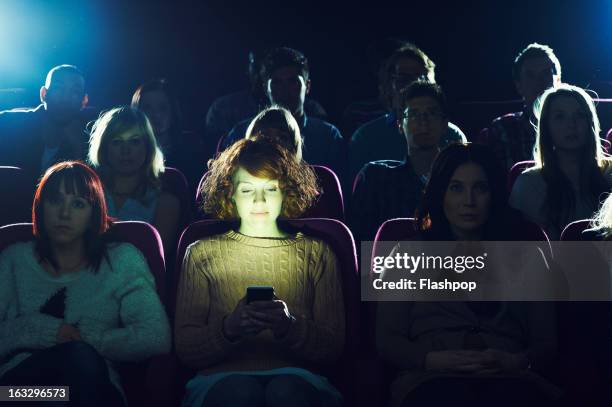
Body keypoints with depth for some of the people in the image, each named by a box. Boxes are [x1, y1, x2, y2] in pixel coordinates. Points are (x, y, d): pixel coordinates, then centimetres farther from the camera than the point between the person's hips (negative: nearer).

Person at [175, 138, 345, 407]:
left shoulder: (316, 254, 17)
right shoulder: (202, 254, 16)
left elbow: (333, 348, 7)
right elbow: (185, 349, 6)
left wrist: (291, 327, -14)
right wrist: (229, 327, -15)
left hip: (296, 377, 0)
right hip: (222, 378, 0)